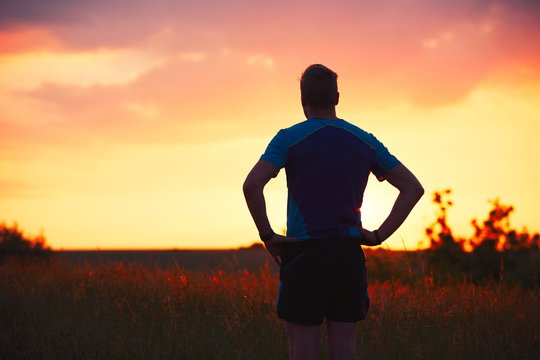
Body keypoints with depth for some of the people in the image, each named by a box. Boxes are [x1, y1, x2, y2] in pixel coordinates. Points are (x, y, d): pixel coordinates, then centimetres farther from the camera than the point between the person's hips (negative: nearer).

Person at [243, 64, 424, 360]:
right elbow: (413, 188, 8)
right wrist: (379, 235, 5)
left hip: (304, 257, -3)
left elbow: (252, 185, -19)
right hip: (348, 256, 4)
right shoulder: (364, 141, 9)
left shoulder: (289, 138, -4)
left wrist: (267, 235, -8)